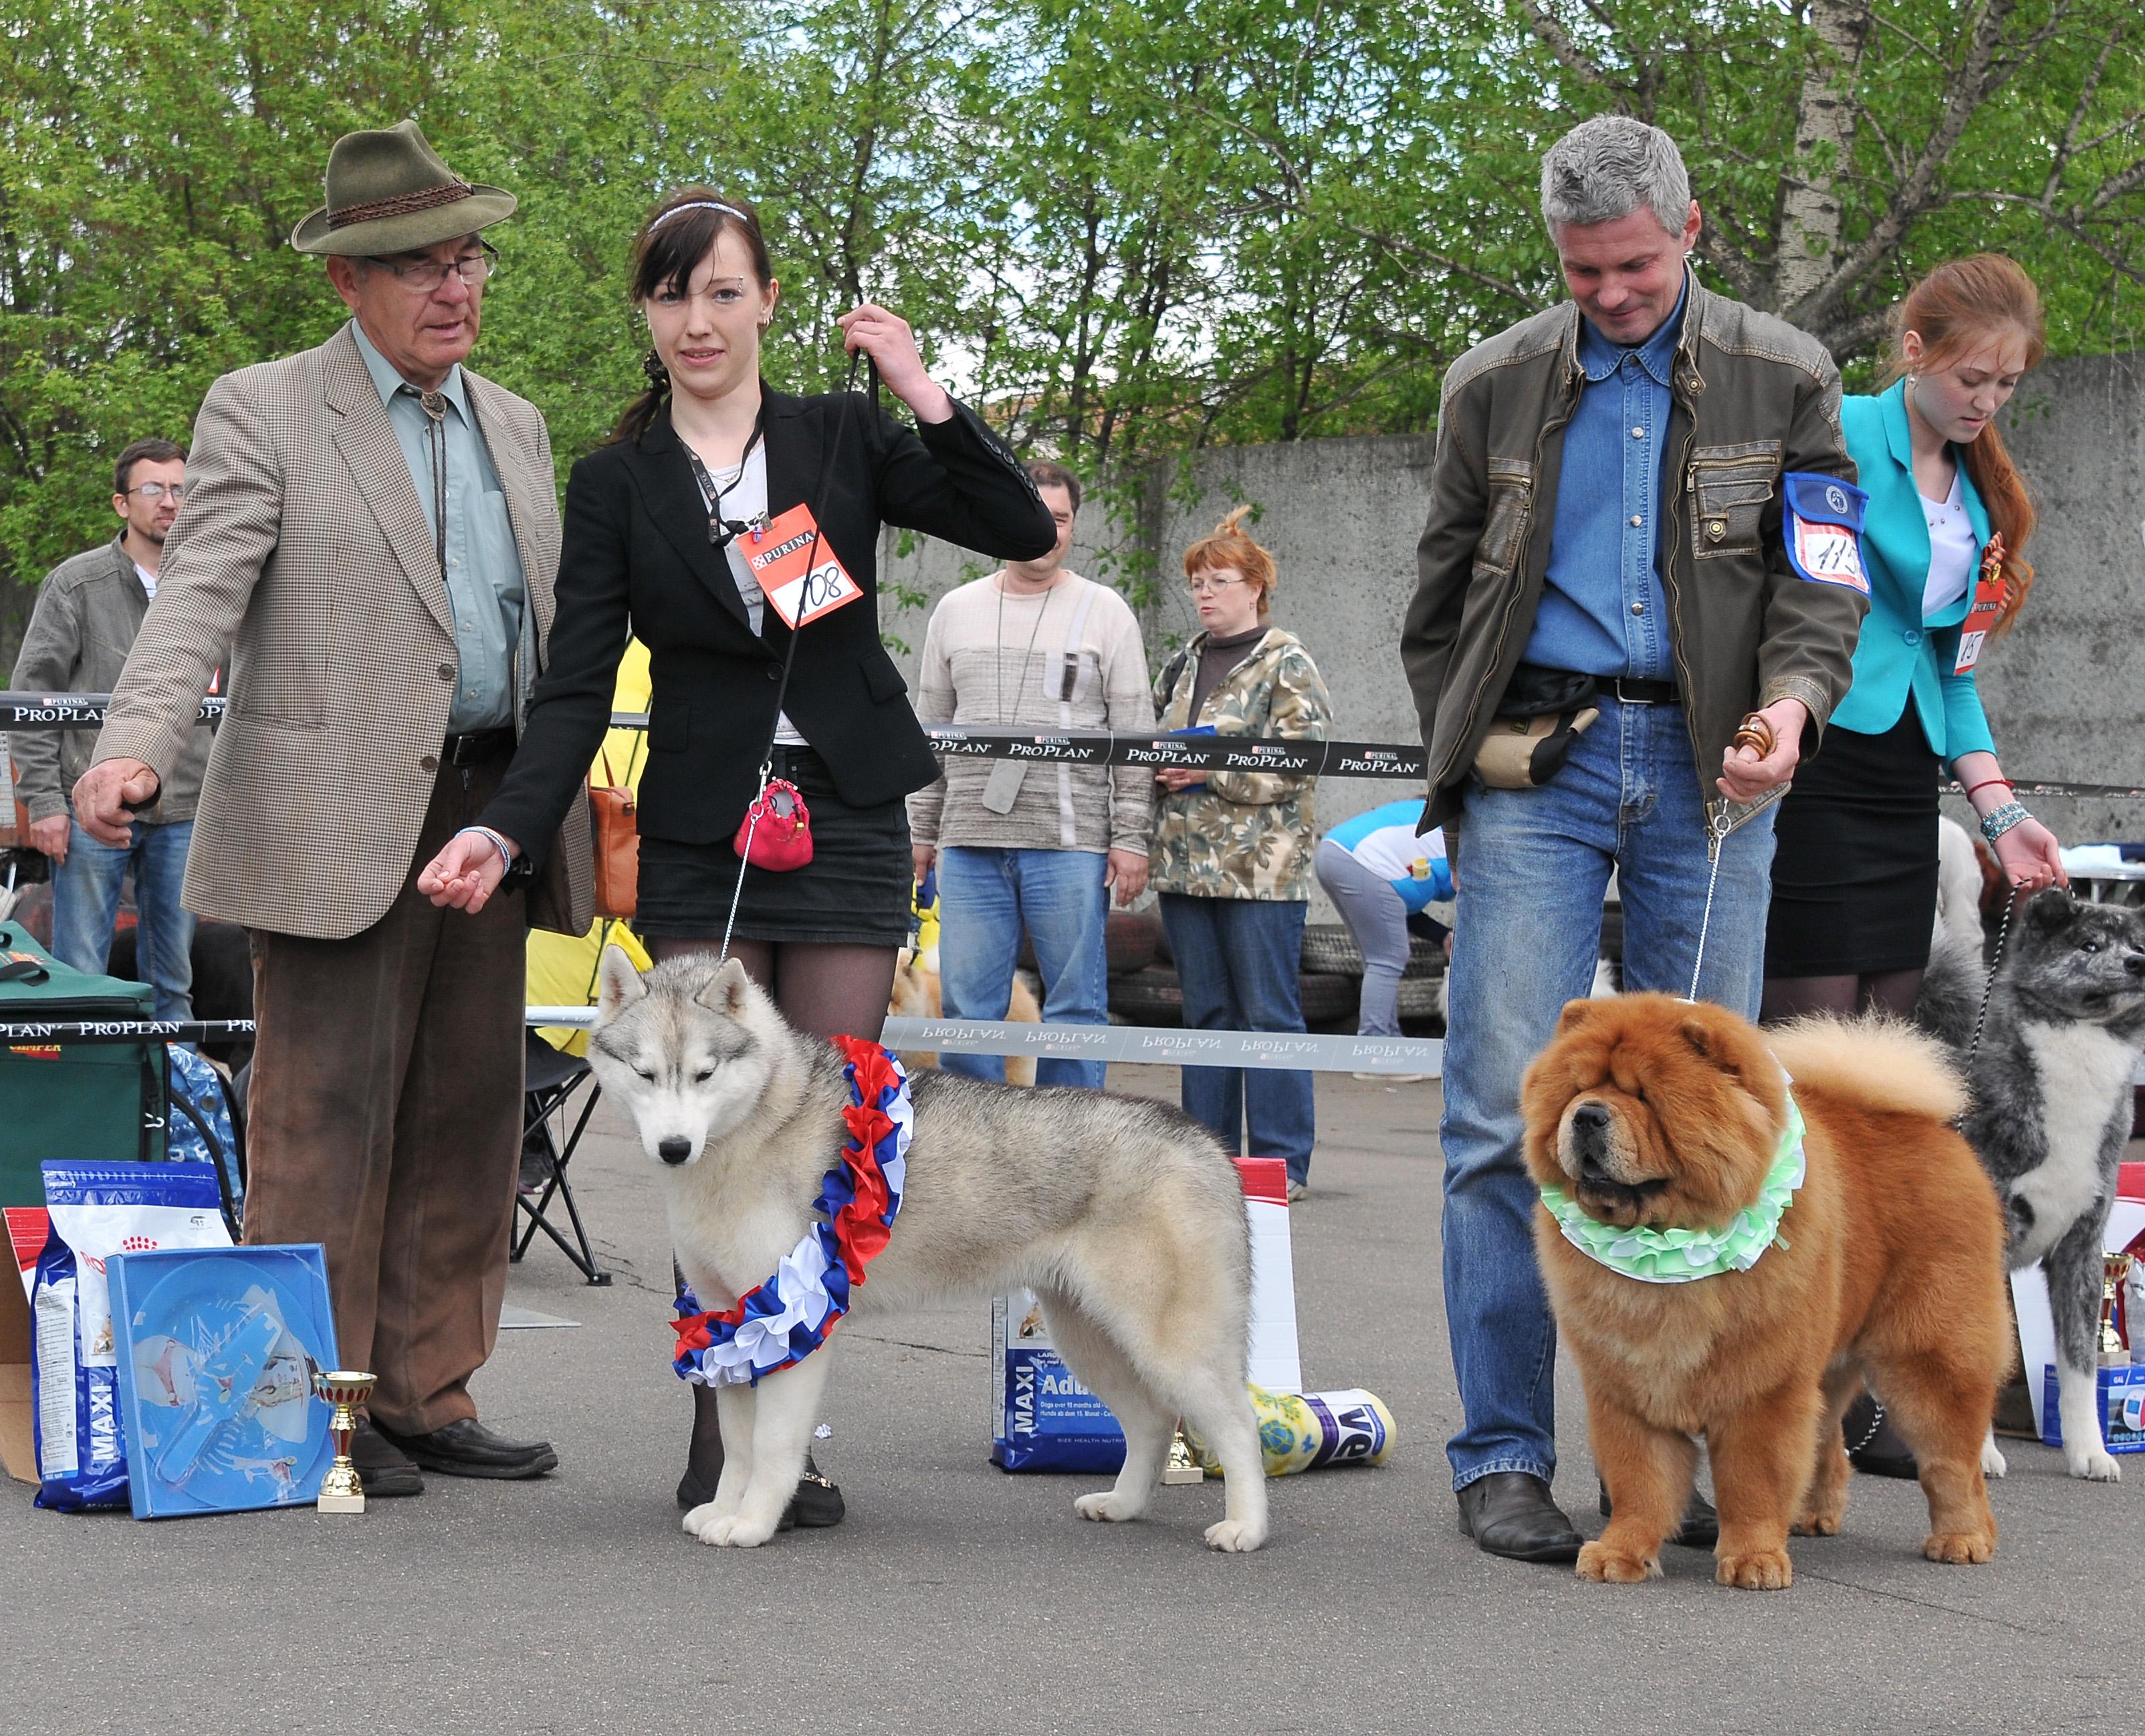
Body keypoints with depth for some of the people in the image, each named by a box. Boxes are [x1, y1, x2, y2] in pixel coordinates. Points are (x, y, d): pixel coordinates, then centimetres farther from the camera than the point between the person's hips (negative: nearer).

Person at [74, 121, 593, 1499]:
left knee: (467, 1122, 8)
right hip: (339, 818, -6)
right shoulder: (264, 413, -1)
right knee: (327, 1122, -4)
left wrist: (578, 799, 14)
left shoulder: (515, 426, 18)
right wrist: (136, 749, -28)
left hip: (486, 813, 6)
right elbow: (199, 597, -12)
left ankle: (427, 1399, 16)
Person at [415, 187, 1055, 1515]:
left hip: (847, 826, 0)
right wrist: (508, 830, -16)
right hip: (700, 839, 0)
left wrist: (926, 395, -10)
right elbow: (579, 683, -1)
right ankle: (721, 1438, 4)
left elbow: (1026, 532, -1)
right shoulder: (617, 483, 5)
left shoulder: (846, 439, 6)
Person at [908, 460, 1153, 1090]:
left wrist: (1130, 837, -6)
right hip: (969, 841, 3)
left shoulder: (1104, 612, 4)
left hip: (1070, 842, -3)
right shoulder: (956, 611, 13)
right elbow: (931, 730, 17)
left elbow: (1135, 734, 1)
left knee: (1075, 1005, 0)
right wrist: (921, 829, 11)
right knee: (967, 1004, 2)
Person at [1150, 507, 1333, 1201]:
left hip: (1260, 869, -6)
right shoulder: (1183, 665, 17)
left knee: (1269, 1014, -4)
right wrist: (1157, 764, 3)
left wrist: (1211, 771, -17)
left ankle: (1282, 1162, 0)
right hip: (1186, 862, 6)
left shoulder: (1287, 665, -3)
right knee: (1206, 1012, 9)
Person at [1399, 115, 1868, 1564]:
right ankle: (1505, 1459, -3)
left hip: (1705, 770, 0)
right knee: (1509, 1107, -8)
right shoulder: (1497, 387, 10)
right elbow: (1441, 604, 17)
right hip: (1537, 765, 0)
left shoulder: (1782, 380, 8)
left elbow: (1821, 577, 4)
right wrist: (1468, 764, 8)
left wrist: (1792, 699, -16)